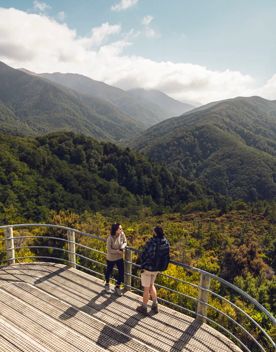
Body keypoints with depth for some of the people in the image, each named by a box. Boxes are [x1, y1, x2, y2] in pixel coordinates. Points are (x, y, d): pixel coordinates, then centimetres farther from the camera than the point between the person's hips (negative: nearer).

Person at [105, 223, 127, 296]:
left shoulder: (122, 234, -16)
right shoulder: (110, 238, -28)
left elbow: (125, 242, -1)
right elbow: (109, 249, -20)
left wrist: (122, 247, -21)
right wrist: (118, 251, -26)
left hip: (120, 258, 4)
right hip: (111, 258, -4)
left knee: (122, 272, 6)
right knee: (109, 271, 19)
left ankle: (117, 287, 30)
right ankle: (107, 285, 48)